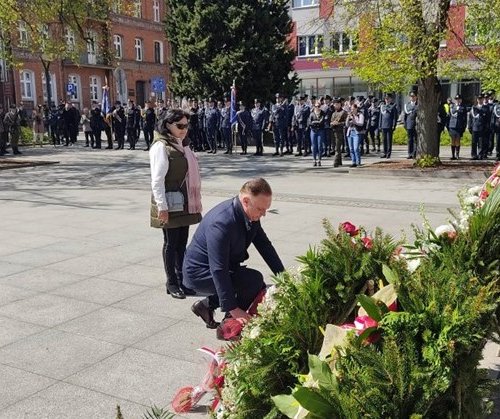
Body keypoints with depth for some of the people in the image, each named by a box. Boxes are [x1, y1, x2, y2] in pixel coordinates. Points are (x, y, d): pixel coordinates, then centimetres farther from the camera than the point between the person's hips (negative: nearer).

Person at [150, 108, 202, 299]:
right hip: (171, 206, -7)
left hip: (185, 205, 7)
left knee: (182, 243, 13)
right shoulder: (161, 147, -12)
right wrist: (162, 207, -19)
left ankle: (182, 279, 23)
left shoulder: (182, 145, 13)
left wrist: (195, 201, 16)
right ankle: (171, 283, 15)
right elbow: (157, 180, -16)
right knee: (171, 243, 4)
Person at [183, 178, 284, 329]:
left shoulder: (251, 214, -7)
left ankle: (206, 305, 16)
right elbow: (218, 270, -33)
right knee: (254, 280, -22)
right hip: (199, 273, -9)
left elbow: (264, 245, 3)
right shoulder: (221, 223, -34)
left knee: (259, 292, 12)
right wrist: (233, 309, -31)